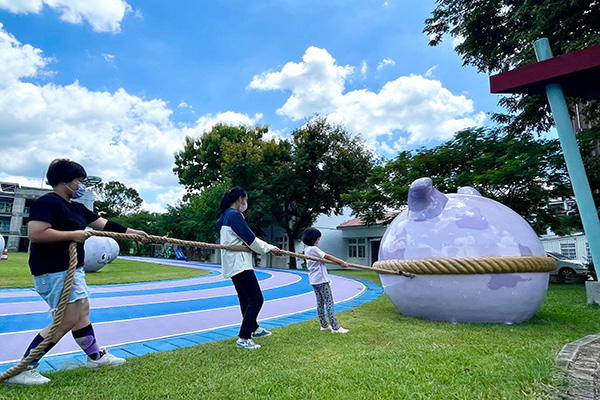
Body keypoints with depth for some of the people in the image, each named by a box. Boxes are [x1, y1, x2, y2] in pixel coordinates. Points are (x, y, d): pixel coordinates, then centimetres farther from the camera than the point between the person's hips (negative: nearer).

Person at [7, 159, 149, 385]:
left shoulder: (76, 208, 12)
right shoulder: (48, 202, -16)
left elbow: (103, 224, 16)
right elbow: (34, 233, -27)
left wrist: (131, 231, 13)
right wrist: (73, 235, -21)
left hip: (72, 268, 10)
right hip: (54, 271, -10)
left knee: (82, 311, 16)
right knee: (67, 319, -8)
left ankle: (95, 356, 30)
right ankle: (23, 369, 6)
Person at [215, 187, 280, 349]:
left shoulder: (226, 215, 15)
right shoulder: (234, 215, -16)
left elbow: (248, 238, 18)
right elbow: (250, 239, -16)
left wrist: (270, 247, 16)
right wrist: (269, 248, 0)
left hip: (233, 265, 11)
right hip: (239, 264, -11)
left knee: (246, 299, 20)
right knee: (256, 299, -7)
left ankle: (254, 329, 35)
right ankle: (243, 338, -3)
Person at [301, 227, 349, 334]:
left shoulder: (307, 249, 15)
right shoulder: (314, 249, -15)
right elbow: (328, 257, -14)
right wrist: (342, 262, -8)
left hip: (314, 280, 10)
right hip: (321, 280, -10)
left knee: (320, 303, 13)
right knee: (329, 302, -6)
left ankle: (324, 325, 20)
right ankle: (335, 327, -5)